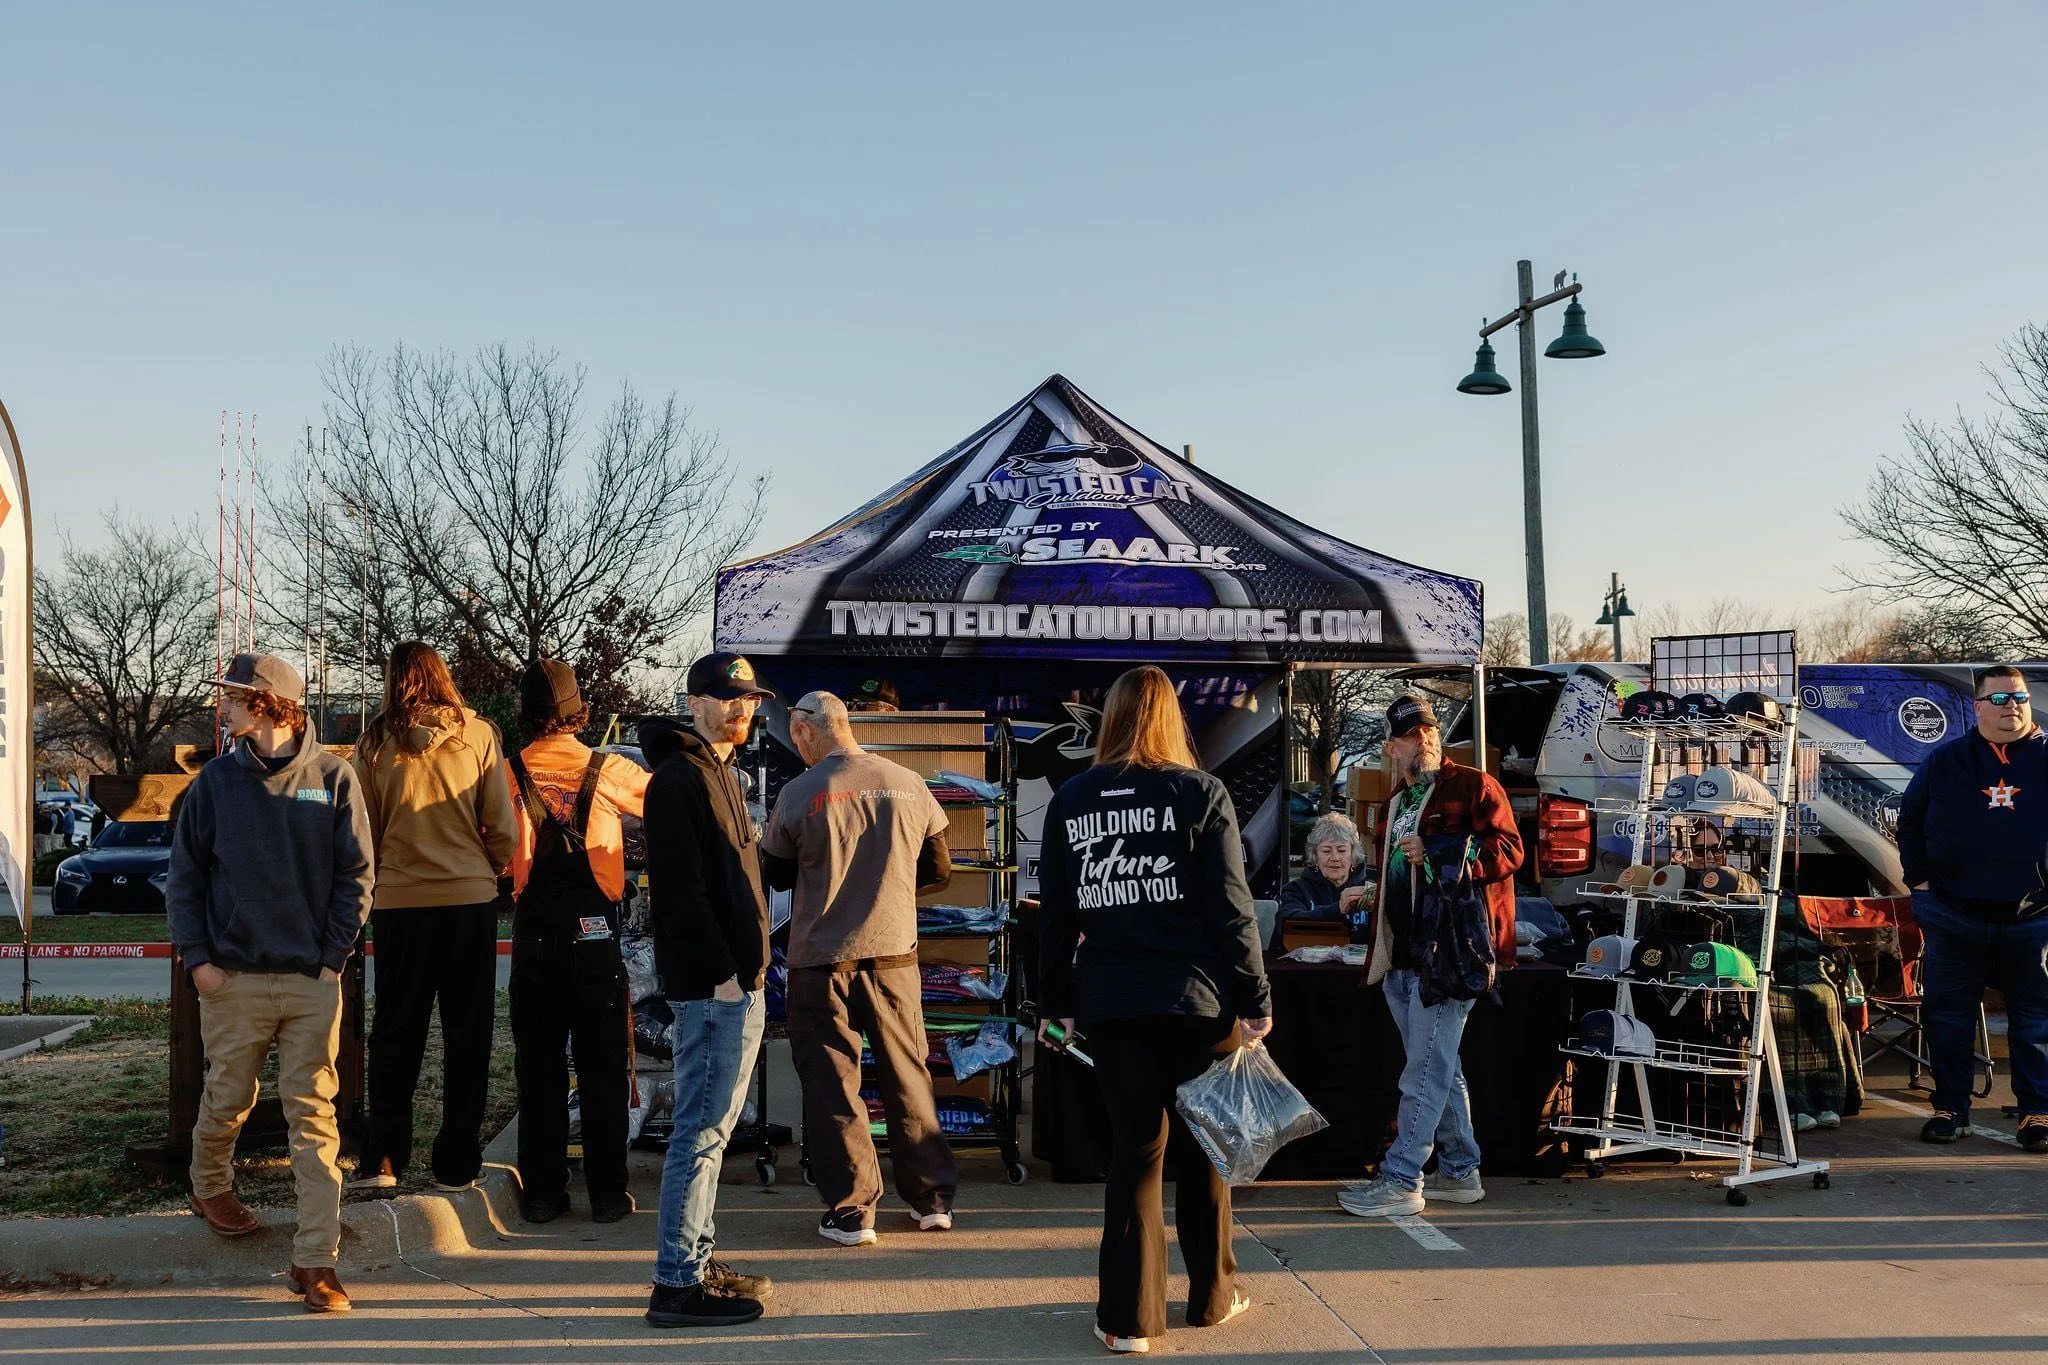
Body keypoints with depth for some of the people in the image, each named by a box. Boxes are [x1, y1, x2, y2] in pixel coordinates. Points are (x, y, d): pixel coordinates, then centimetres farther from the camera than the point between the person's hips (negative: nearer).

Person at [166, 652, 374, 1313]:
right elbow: (184, 876, 8)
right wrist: (197, 956, -2)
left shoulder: (333, 777, 0)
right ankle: (210, 1186, 44)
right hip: (233, 979, 2)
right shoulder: (217, 781, 4)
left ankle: (315, 1261, -2)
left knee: (314, 1114, -3)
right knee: (228, 1098, 12)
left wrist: (334, 955, -5)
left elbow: (355, 877, 2)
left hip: (313, 981, -1)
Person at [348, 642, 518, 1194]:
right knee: (467, 1035, 9)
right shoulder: (478, 734, -2)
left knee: (395, 1032, 13)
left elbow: (362, 831, 4)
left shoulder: (376, 743, -1)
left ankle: (383, 1160, 13)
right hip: (471, 899, 0)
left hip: (399, 901, 0)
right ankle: (457, 1164, 12)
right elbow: (502, 827, -2)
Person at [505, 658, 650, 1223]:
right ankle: (607, 1192, 8)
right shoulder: (608, 769, -2)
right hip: (594, 927, -1)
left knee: (538, 1065, 9)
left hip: (534, 928, 1)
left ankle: (543, 1192, 12)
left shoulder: (509, 772, 0)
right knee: (602, 1066, 6)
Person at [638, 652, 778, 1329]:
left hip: (735, 979, 10)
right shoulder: (680, 778, -12)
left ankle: (698, 1261, 24)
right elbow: (680, 886, -20)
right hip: (713, 984, -10)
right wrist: (720, 970, -21)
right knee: (702, 1129, -7)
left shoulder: (721, 774, 18)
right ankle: (678, 1285, -1)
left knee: (711, 1127, 15)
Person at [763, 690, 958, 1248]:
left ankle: (850, 1210, 8)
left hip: (822, 957, -3)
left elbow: (775, 874, 1)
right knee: (907, 1075, 15)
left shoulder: (800, 793, -11)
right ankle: (932, 1197, 22)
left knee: (832, 1082, 7)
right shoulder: (908, 784, -2)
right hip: (894, 951, 3)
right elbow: (938, 870, 8)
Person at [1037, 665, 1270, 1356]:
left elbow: (1054, 915, 6)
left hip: (1110, 1004, 2)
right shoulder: (1200, 793, -4)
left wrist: (1056, 1002, 13)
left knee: (1135, 1146, 8)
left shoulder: (1069, 801, 3)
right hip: (1196, 996, -2)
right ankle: (1212, 1294, 26)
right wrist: (1255, 999, -4)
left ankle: (1129, 1314, 7)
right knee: (1203, 1144, 13)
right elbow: (1230, 908, -7)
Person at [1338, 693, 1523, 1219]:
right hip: (1401, 957, 9)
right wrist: (1381, 942, 27)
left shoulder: (1473, 786, -3)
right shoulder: (1399, 801, 21)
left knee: (1424, 1072, -8)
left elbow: (1508, 849, -13)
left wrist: (1437, 855, -22)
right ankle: (1460, 1172, 23)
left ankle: (1400, 1181, -7)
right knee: (1441, 1069, 14)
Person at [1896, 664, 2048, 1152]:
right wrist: (1919, 878, 7)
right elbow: (1909, 821, 16)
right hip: (1955, 916, 1)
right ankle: (1950, 1109, 15)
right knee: (1949, 1016, 5)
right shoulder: (1945, 762, 6)